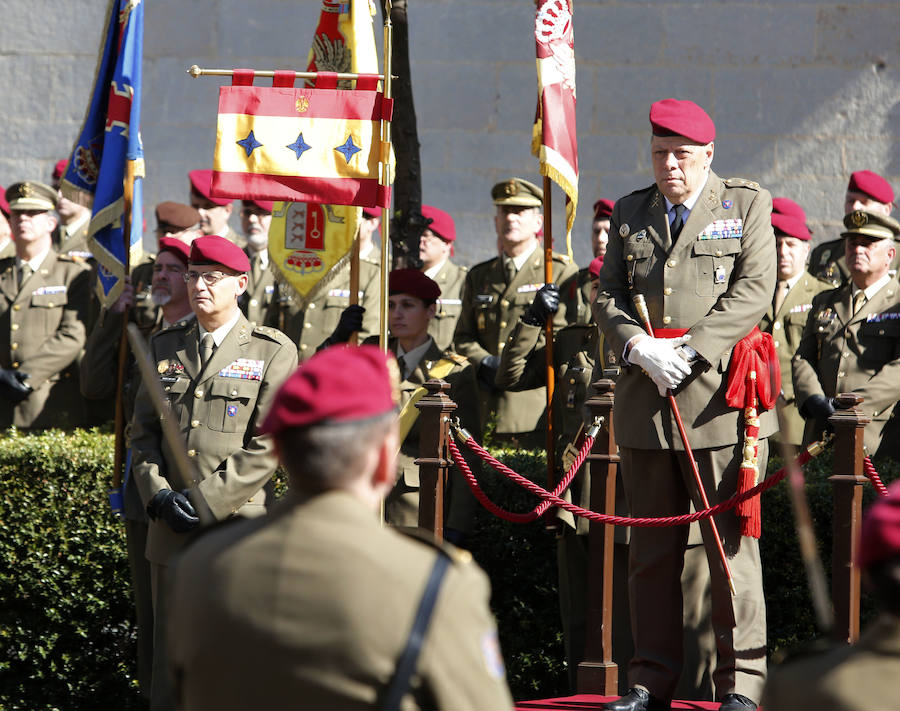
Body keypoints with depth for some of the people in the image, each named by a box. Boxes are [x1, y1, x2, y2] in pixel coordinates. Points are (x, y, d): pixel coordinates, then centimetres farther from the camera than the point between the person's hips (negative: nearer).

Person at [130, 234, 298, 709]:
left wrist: (206, 501, -14)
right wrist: (159, 495, -5)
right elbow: (143, 432, 12)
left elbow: (267, 445, -8)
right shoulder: (164, 347, 12)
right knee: (169, 657, 7)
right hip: (171, 529, 4)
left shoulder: (273, 351, -2)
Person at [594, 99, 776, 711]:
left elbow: (754, 291, -5)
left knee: (731, 542, -5)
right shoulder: (631, 213, 17)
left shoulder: (747, 205, 5)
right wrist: (638, 348, -8)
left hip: (719, 392, -4)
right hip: (644, 401, 4)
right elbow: (608, 296, 12)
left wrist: (687, 351, -13)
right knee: (652, 549, 7)